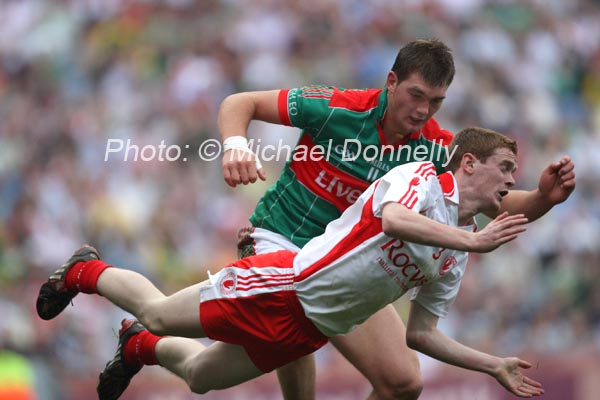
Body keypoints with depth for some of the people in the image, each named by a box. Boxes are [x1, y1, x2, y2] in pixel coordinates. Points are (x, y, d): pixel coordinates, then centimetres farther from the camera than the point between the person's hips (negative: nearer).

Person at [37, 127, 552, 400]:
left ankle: (139, 348, 45)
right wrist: (474, 240, -42)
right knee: (157, 314, 5)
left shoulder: (455, 261, 8)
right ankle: (85, 271, 33)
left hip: (306, 332, 7)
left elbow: (420, 333, 13)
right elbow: (394, 219, -38)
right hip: (288, 285, -7)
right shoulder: (422, 177, -14)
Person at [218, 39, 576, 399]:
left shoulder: (437, 149, -8)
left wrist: (544, 197, -28)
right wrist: (236, 146, -31)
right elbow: (239, 103, -10)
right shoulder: (335, 109, -18)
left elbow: (500, 204, -6)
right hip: (278, 238, -4)